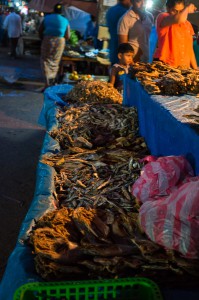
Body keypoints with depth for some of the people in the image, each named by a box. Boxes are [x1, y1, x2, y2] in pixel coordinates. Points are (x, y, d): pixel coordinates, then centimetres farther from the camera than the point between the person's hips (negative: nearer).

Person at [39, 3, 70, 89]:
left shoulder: (47, 18, 3)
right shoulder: (65, 21, 3)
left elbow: (40, 31, 5)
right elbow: (67, 36, 1)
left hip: (47, 40, -1)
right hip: (60, 42, 1)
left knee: (46, 61, 3)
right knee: (55, 62, 15)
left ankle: (47, 83, -10)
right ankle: (52, 81, 23)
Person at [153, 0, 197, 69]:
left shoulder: (187, 24, 15)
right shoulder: (162, 17, -4)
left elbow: (190, 49, 19)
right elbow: (178, 19, -25)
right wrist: (188, 8, -6)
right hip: (164, 65, -5)